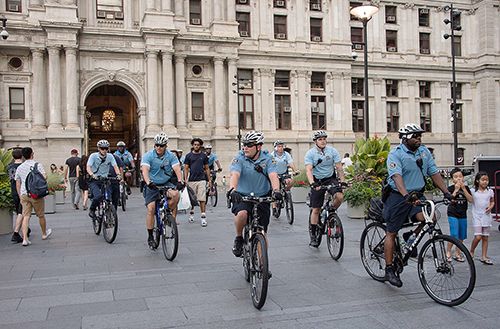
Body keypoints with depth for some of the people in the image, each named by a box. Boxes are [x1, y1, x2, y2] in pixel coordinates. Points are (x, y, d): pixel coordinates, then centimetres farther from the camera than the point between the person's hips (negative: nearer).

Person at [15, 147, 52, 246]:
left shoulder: (19, 168, 10)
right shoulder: (37, 165, -4)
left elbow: (17, 185, 13)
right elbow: (44, 177, -17)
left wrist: (20, 197, 19)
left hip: (24, 194, 4)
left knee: (26, 216, 2)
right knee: (41, 215, 13)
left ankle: (25, 239, -7)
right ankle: (44, 233, 31)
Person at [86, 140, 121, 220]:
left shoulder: (110, 156, 1)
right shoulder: (93, 156, -7)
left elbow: (115, 166, -6)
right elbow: (88, 167, -17)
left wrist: (118, 174, -27)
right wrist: (92, 175, -36)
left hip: (104, 180, 3)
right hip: (94, 181, -3)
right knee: (98, 196, -28)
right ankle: (92, 210, 0)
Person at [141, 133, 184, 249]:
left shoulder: (171, 156, -3)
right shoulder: (148, 155, -10)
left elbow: (177, 168, -17)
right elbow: (145, 170, -24)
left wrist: (180, 181, -36)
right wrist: (148, 182, -44)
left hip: (165, 184, 1)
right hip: (152, 185, -1)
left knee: (176, 195, -30)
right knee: (151, 209, -14)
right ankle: (150, 237, 0)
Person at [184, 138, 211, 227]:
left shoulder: (204, 156, 9)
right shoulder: (189, 156, 7)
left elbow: (207, 168, 12)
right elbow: (186, 168, 6)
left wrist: (209, 180, 7)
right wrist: (185, 179, -6)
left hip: (201, 180, -1)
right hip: (191, 180, 1)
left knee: (202, 199, -7)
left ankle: (203, 217, -9)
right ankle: (191, 213, 31)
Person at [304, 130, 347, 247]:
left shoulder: (332, 151, -4)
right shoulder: (310, 153, -10)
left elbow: (339, 167, -7)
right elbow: (308, 170, -20)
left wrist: (343, 181, -21)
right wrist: (312, 183, -37)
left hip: (331, 179, 1)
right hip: (317, 182, -1)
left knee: (339, 196, -28)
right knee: (316, 209, -1)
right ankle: (313, 235, 12)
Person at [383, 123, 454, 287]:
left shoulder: (424, 151, 6)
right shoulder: (395, 154, -14)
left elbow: (434, 173, 7)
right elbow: (396, 176, -28)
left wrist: (446, 192, -4)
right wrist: (406, 196, -43)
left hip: (417, 195, 5)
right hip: (398, 196, -5)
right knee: (391, 233, -1)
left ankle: (411, 237, 10)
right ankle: (389, 270, 11)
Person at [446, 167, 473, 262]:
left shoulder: (466, 188, 7)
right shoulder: (450, 188, -4)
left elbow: (470, 200, -5)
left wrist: (463, 189, -13)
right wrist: (456, 190, -19)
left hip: (463, 215, 4)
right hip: (453, 215, -4)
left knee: (461, 236, 7)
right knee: (454, 235, -11)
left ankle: (457, 254, 19)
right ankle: (448, 252, 7)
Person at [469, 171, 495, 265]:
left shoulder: (490, 191, 7)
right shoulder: (472, 191, -1)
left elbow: (492, 201, 18)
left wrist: (490, 207, 0)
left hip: (486, 216, 3)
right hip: (477, 216, -3)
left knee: (485, 237, 4)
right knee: (478, 237, -12)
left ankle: (484, 257, 11)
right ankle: (471, 252, 12)